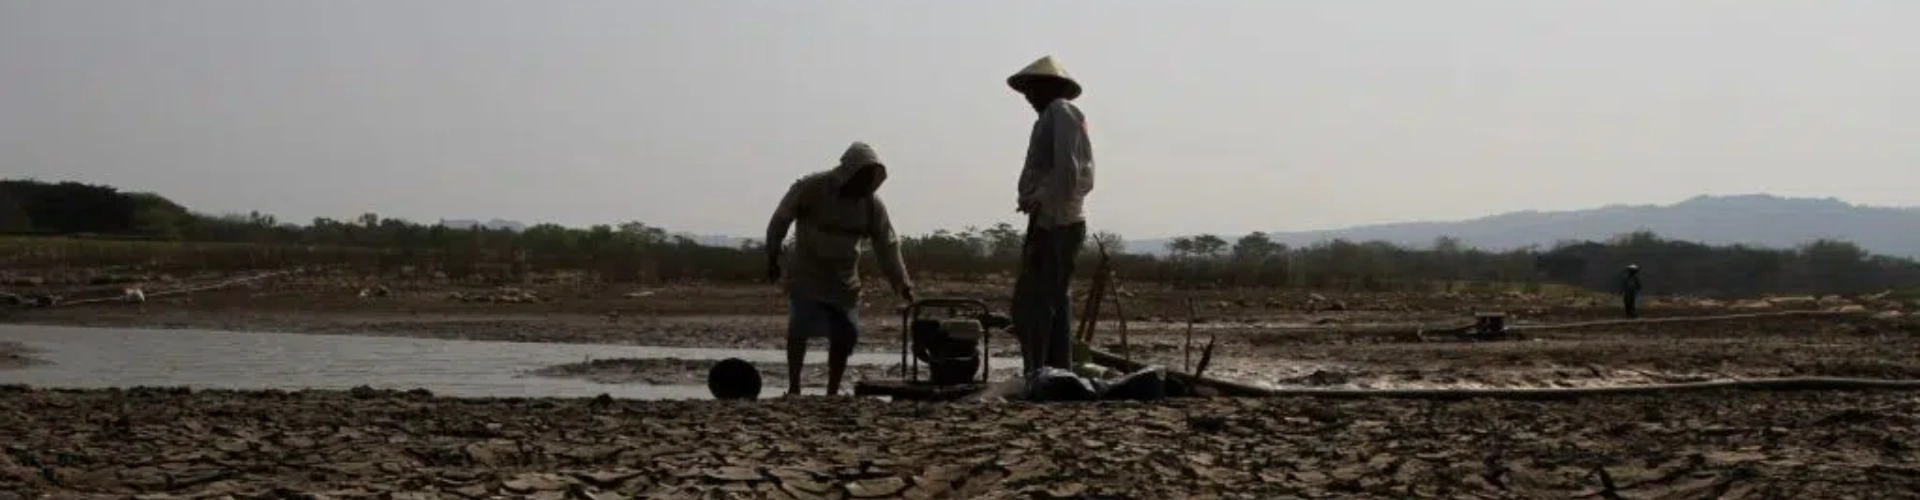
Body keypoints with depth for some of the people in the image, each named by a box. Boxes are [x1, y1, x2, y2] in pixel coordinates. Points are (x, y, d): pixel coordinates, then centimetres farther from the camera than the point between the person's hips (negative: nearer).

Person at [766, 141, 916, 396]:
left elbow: (887, 244, -7)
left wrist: (901, 281, -15)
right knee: (799, 329, -14)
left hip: (844, 280, 4)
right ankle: (794, 387, -2)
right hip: (806, 275, -3)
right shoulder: (809, 188, -18)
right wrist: (772, 258, -2)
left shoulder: (872, 203, -8)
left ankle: (832, 392, 11)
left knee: (846, 335, -2)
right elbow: (780, 220, -8)